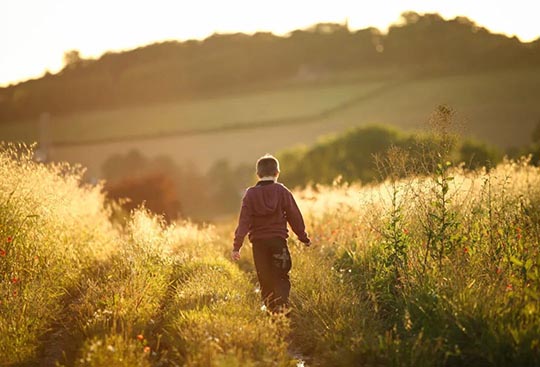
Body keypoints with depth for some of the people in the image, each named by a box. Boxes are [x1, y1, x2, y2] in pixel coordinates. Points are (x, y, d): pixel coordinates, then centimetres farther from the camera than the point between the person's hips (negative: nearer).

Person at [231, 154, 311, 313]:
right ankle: (282, 304, -21)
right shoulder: (282, 191, -1)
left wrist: (236, 246, -6)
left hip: (258, 242, 1)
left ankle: (271, 310, 10)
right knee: (281, 277, 3)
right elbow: (295, 217, 2)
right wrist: (304, 238, 13)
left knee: (265, 279, 10)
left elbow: (243, 221, -5)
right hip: (278, 240, -1)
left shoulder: (250, 194, 1)